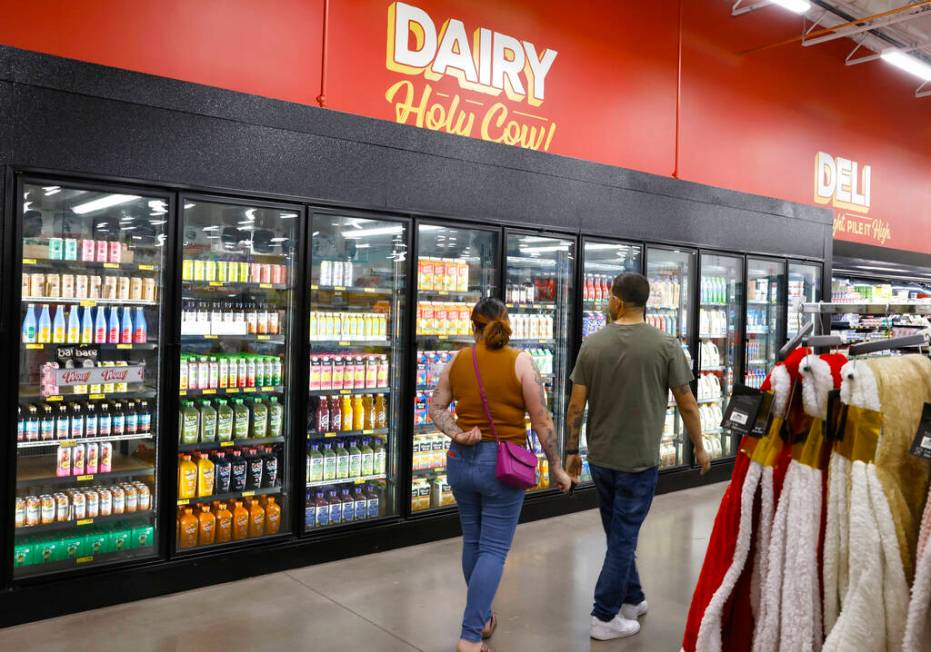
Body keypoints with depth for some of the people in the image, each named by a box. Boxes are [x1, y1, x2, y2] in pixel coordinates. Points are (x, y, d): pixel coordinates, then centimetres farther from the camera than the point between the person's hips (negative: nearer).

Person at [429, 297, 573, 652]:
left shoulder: (458, 360, 2)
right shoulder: (520, 361, -10)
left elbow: (436, 407, 4)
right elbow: (542, 421, -9)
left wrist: (457, 434, -9)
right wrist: (556, 467, -2)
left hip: (462, 461, 4)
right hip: (503, 464, -4)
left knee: (473, 541, 18)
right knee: (493, 550, 2)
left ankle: (482, 618, 34)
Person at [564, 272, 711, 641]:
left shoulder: (592, 344, -4)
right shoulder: (666, 346, -10)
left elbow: (576, 406, -3)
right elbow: (687, 405, -5)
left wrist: (571, 451, 8)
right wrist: (699, 447, 9)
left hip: (600, 457, 3)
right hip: (639, 459, -3)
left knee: (619, 533, 19)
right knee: (624, 536, 7)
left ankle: (631, 600, 33)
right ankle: (605, 617, 13)